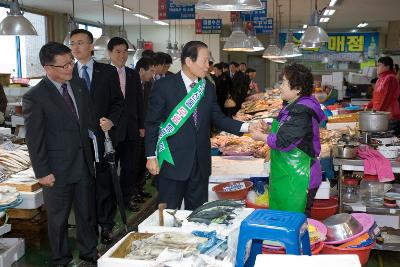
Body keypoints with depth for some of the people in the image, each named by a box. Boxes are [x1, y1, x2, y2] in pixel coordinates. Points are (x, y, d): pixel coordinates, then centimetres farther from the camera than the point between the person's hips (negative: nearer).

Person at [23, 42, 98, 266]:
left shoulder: (80, 85, 3)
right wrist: (42, 172, -11)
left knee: (87, 212, 18)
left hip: (84, 163, 5)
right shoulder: (34, 97, -14)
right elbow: (34, 139, -11)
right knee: (58, 217, 12)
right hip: (58, 170, -5)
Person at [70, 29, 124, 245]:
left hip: (103, 136, -1)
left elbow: (118, 101, 5)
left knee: (105, 182, 5)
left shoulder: (108, 71, 3)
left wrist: (112, 120, -12)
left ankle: (106, 225, 19)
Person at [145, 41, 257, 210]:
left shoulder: (208, 88, 8)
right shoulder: (164, 86, -8)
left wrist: (246, 127, -7)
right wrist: (151, 156, -9)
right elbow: (152, 123, -6)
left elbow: (217, 118, 7)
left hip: (200, 162, 5)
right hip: (173, 162, -5)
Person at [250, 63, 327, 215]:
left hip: (298, 178, -10)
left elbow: (283, 142, -24)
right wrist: (270, 129, 3)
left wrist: (261, 137, -9)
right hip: (287, 173, 10)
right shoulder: (293, 106, 10)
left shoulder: (302, 113, -22)